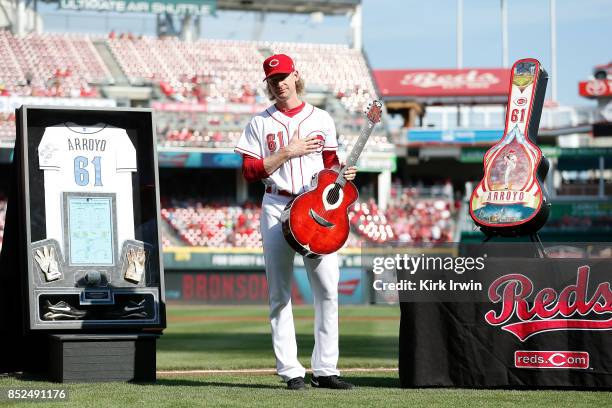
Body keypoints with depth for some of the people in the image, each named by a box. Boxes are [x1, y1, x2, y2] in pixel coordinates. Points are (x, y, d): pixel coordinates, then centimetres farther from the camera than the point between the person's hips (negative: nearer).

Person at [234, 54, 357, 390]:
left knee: (328, 288, -6)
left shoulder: (321, 119, 13)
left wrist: (342, 172, -4)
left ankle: (324, 369, -2)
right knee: (280, 292, -3)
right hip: (277, 208, -1)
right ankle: (290, 370, -1)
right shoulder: (260, 123, 7)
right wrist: (287, 153, -9)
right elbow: (250, 172, -1)